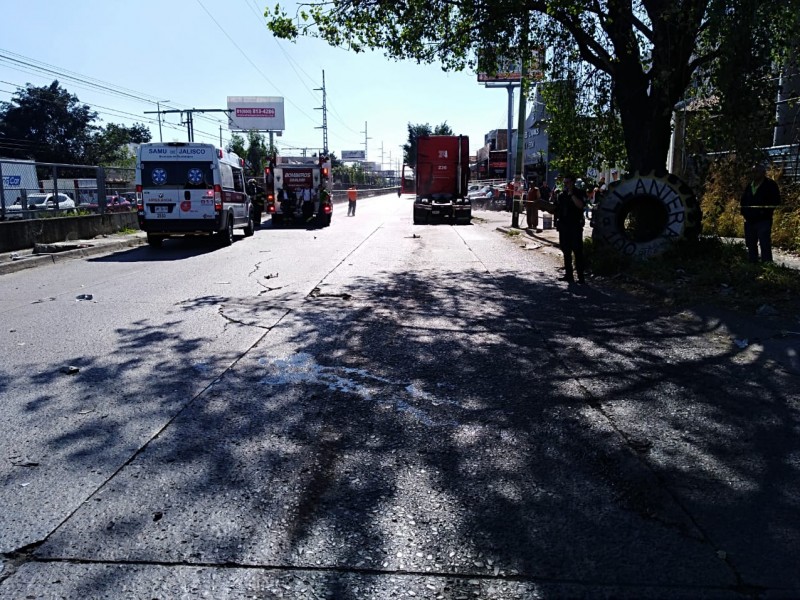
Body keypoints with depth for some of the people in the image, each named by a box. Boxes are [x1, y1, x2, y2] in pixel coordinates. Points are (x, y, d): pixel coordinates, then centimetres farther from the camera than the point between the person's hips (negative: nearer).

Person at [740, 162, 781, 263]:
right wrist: (744, 211, 6)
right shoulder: (749, 185, 15)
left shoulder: (770, 184, -2)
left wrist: (765, 211, -17)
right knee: (751, 245, 12)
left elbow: (776, 201, -6)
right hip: (749, 221, 6)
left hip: (763, 221, -6)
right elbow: (743, 201, 22)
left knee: (765, 245, -9)